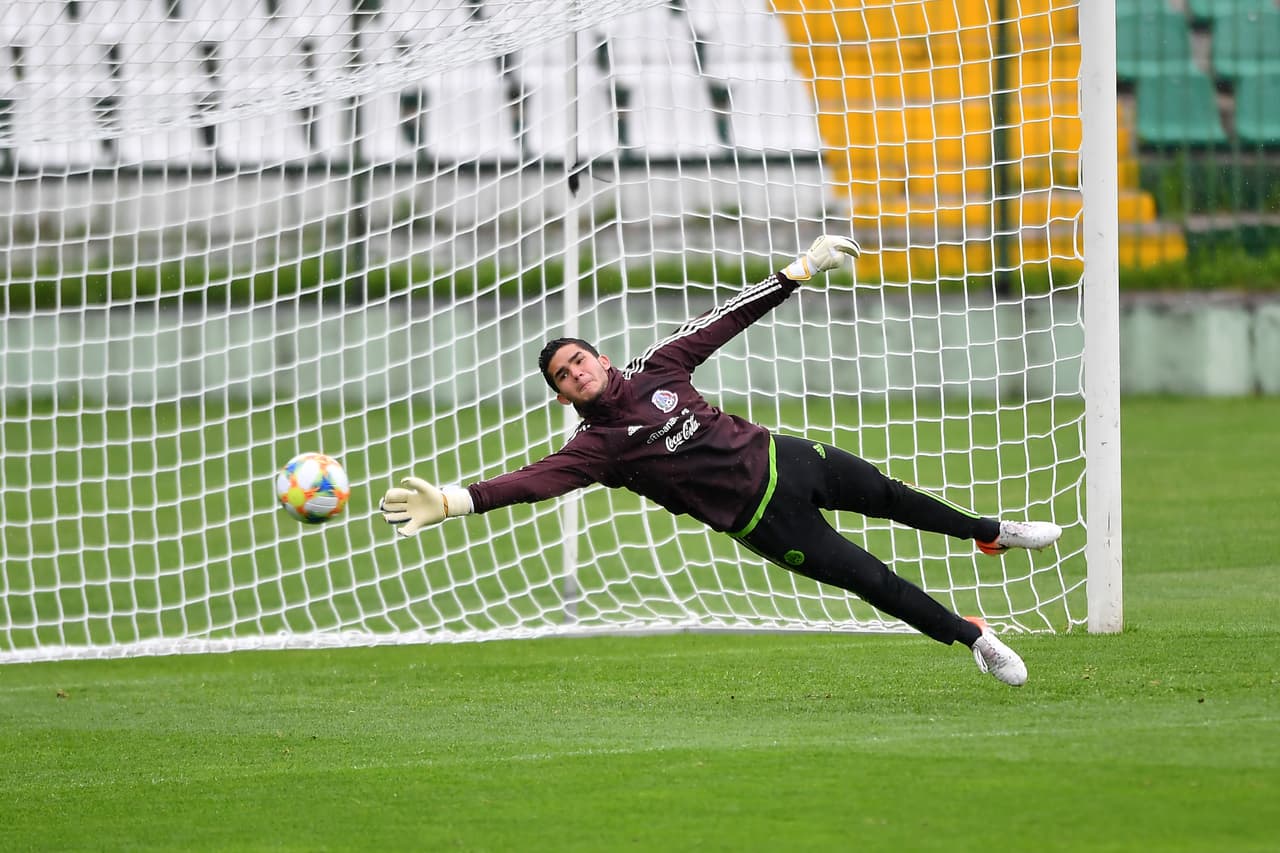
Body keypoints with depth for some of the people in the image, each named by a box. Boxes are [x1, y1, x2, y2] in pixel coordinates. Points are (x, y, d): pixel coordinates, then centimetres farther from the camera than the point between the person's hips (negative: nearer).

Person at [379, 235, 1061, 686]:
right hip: (765, 519, -5)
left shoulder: (657, 372, -1)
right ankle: (973, 638, 12)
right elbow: (536, 479, -27)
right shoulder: (597, 444, -14)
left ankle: (991, 531, 48)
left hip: (781, 458, 5)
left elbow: (725, 321, 4)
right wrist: (451, 503, -41)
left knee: (887, 494, 22)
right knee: (871, 580, -5)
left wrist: (802, 270, 4)